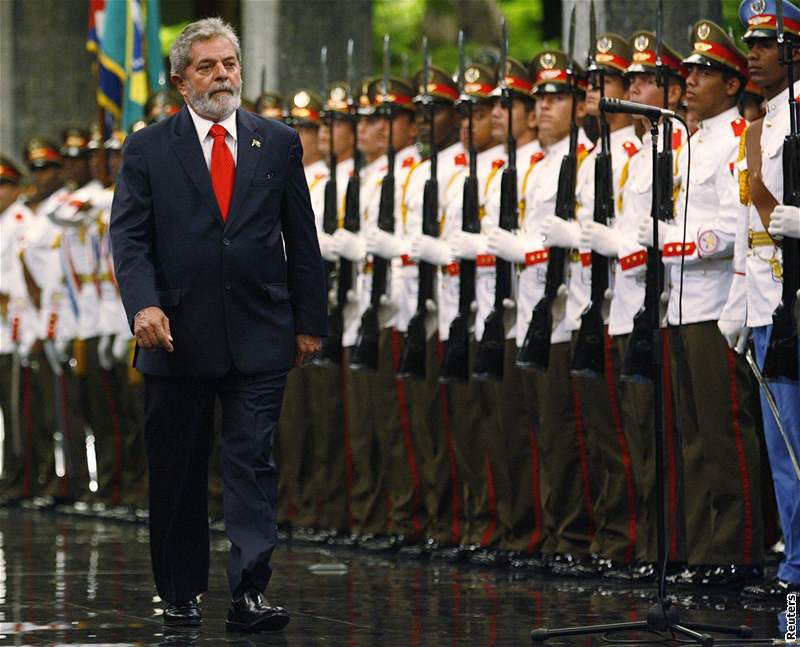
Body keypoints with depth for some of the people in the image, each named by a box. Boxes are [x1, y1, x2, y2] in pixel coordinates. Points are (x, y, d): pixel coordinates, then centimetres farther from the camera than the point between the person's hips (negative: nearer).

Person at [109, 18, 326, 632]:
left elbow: (301, 238, 10)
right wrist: (144, 304, -18)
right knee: (177, 472, 7)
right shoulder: (148, 149, 3)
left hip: (258, 334, 0)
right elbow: (129, 236, -2)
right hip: (179, 334, 0)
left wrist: (309, 321, 7)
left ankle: (250, 593, -10)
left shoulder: (279, 143, 8)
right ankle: (180, 593, 19)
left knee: (253, 463, -7)